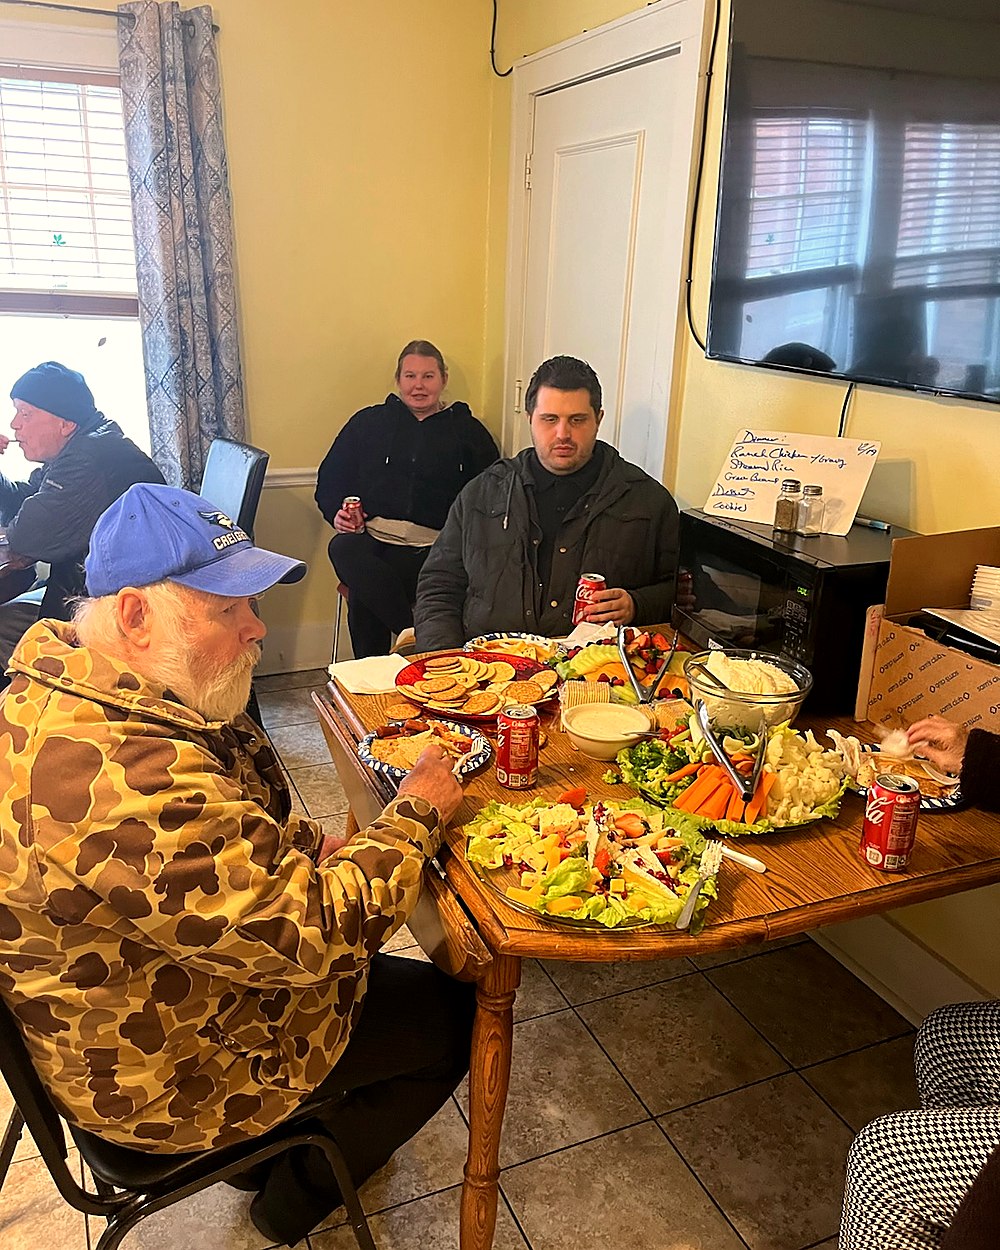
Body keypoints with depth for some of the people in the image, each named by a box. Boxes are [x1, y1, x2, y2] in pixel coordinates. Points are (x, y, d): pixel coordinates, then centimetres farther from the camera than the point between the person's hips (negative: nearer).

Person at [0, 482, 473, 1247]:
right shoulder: (131, 784, -41)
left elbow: (216, 834, 8)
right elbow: (314, 935, -34)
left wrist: (309, 849, -7)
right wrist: (416, 815, -20)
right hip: (173, 1077, -9)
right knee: (450, 1013, 8)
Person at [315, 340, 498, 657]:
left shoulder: (468, 430, 17)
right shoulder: (368, 422, 21)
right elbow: (330, 480, 22)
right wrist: (338, 513, 1)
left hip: (431, 547, -2)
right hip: (370, 537, 2)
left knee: (364, 595, -30)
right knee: (342, 549, -35)